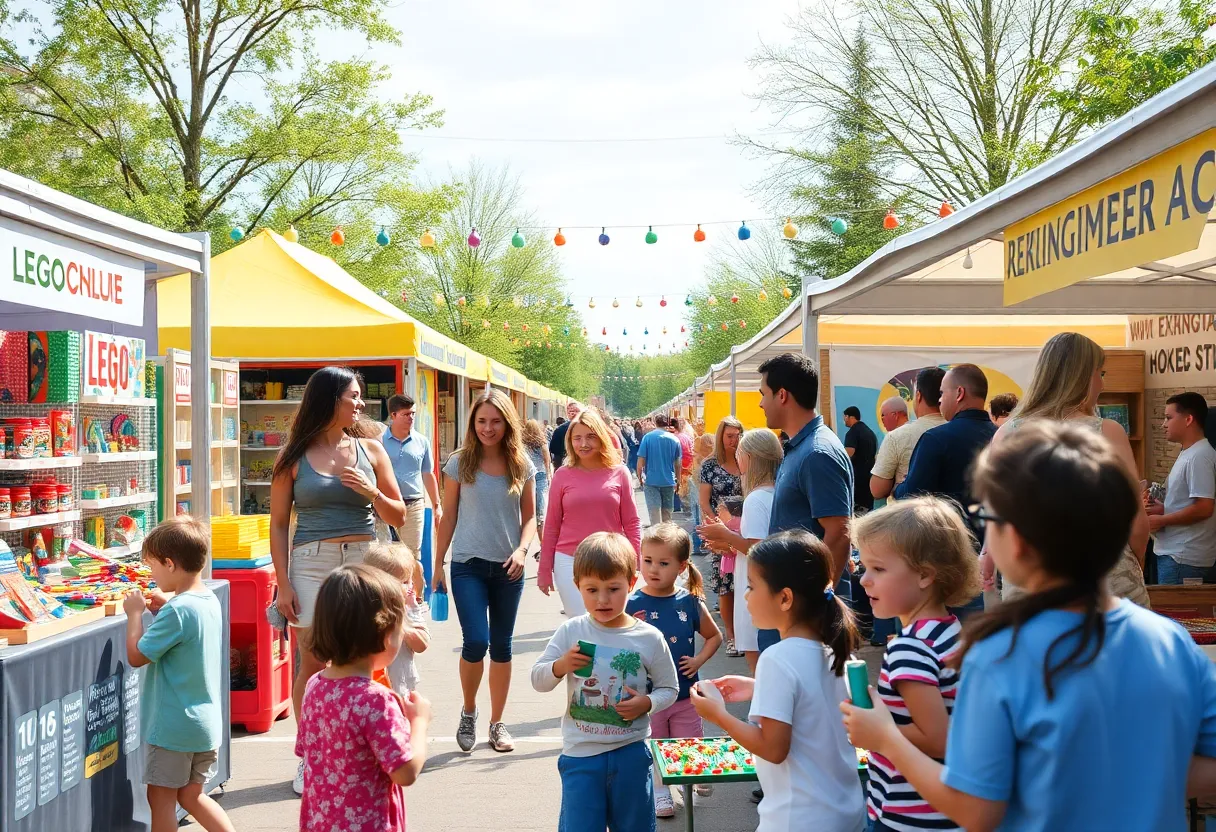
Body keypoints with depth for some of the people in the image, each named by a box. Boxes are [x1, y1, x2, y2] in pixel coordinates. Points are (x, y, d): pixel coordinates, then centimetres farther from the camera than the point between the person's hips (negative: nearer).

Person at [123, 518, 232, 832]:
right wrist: (160, 609, 8)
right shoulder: (211, 601, 5)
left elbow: (136, 656, -16)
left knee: (160, 796, 6)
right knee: (191, 796, 19)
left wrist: (135, 613, -5)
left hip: (173, 725, -8)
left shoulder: (177, 610, -22)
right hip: (208, 721, 9)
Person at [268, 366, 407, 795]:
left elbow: (398, 517, 10)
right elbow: (279, 523, 3)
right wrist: (283, 583, -3)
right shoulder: (294, 457, 3)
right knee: (312, 664, 1)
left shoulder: (371, 450, 8)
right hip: (311, 565, -2)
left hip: (364, 563, 2)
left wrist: (372, 492, -8)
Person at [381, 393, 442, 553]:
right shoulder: (380, 440, -3)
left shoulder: (422, 442, 6)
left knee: (413, 552, 7)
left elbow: (428, 475, 12)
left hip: (414, 505, 3)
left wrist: (437, 506, 9)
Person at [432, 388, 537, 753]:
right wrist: (438, 565, 3)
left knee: (502, 645, 9)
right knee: (475, 642, -12)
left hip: (508, 568, 2)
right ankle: (468, 712, 14)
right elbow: (448, 516, 3)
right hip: (468, 565, -2)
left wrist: (521, 550, -12)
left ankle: (497, 723, 22)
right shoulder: (460, 463, -2)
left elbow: (529, 516, 6)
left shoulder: (521, 465, 2)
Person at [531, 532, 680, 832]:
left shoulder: (649, 638, -6)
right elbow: (538, 680, 1)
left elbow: (669, 688, 4)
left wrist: (647, 703, -16)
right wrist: (560, 666, -20)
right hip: (580, 753, 0)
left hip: (630, 751, 0)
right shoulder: (571, 632, -4)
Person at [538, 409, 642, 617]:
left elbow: (631, 523, 3)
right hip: (570, 563, -1)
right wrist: (545, 569, 6)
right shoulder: (563, 475, 0)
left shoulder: (618, 473, -1)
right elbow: (551, 525, 5)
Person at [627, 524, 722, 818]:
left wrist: (699, 660, -3)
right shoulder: (633, 604, -12)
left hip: (685, 694, 1)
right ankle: (659, 792, 32)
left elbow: (714, 636, 10)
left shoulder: (690, 603, -6)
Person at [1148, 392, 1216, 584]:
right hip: (1176, 552, 10)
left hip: (1184, 558, -10)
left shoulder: (1199, 456, -17)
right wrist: (1164, 509, 8)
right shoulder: (1188, 454, 15)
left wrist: (1161, 520, -14)